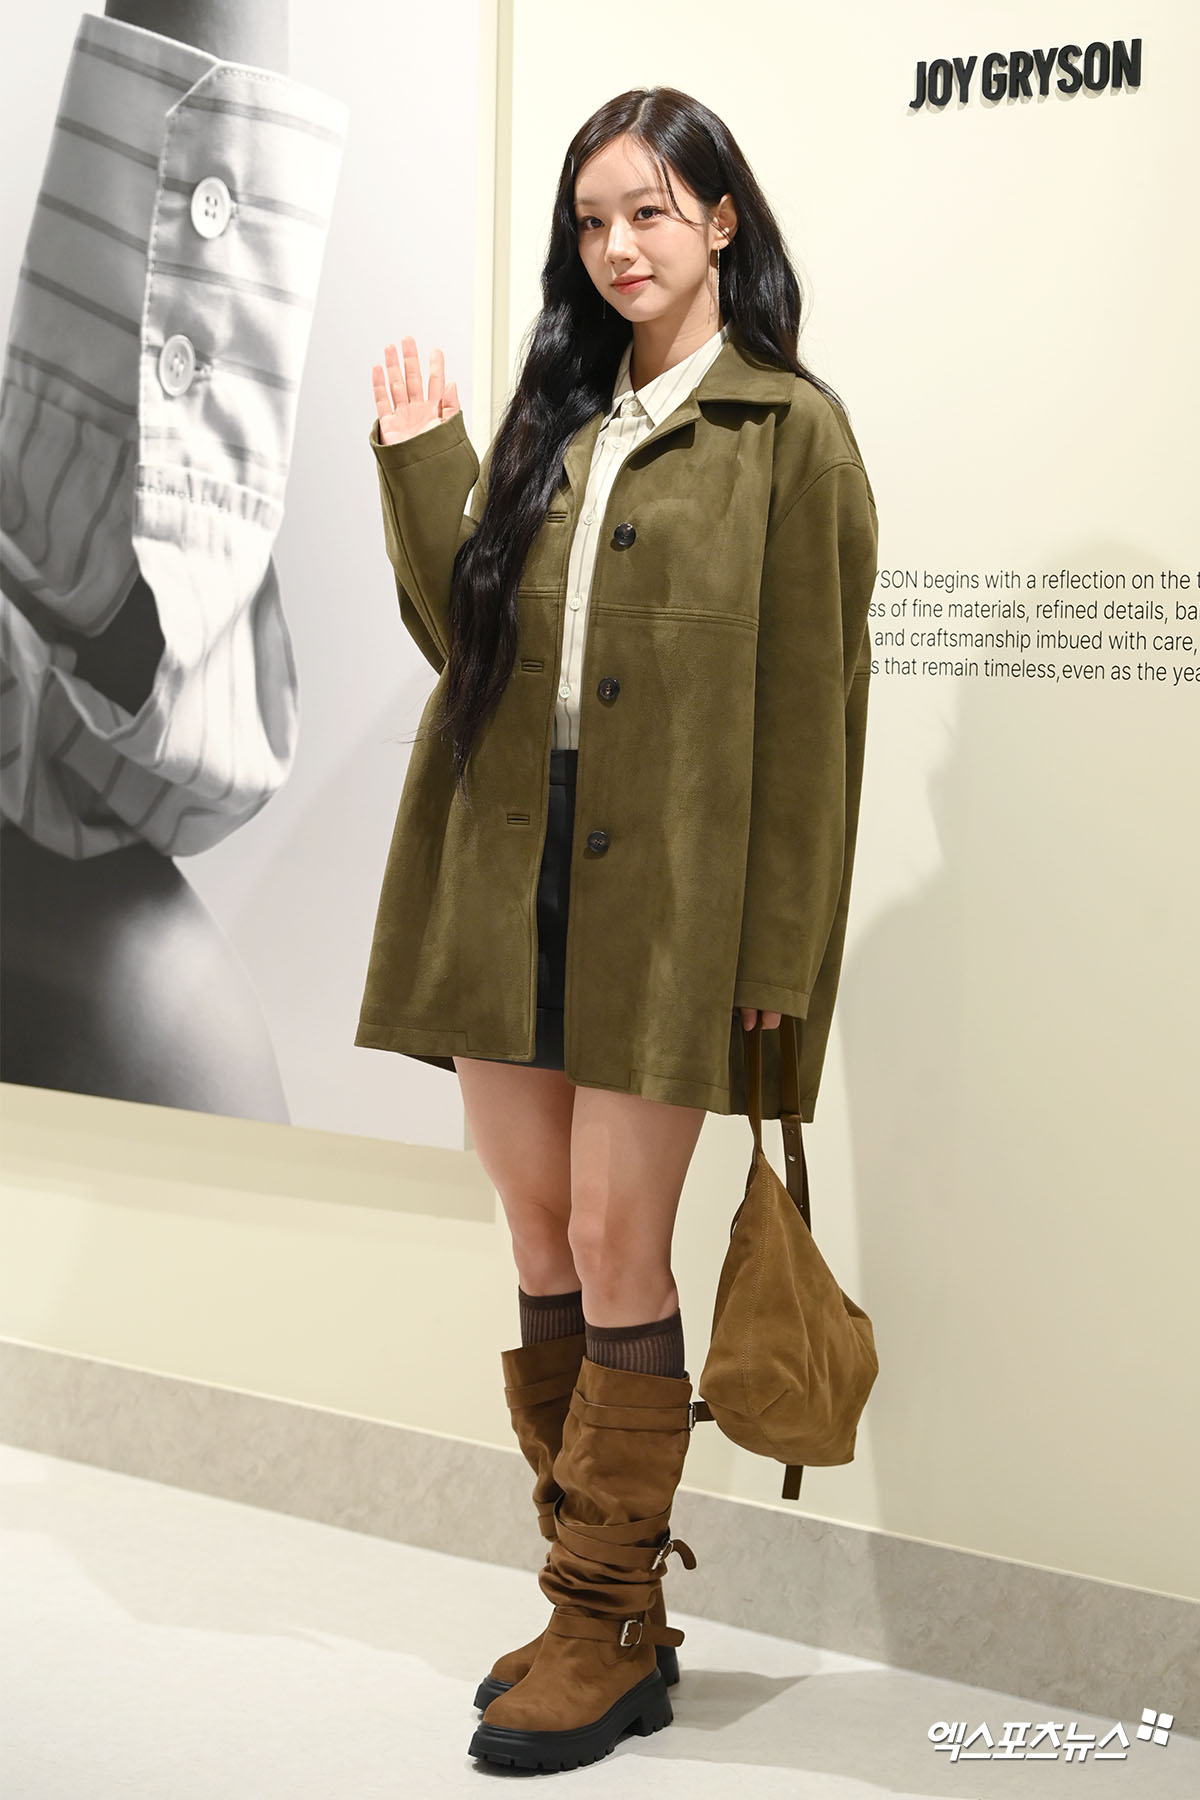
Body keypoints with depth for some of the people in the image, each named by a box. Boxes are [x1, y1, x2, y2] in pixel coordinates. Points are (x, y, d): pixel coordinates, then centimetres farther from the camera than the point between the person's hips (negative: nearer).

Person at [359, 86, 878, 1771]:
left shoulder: (789, 430, -2)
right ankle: (598, 1602, 23)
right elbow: (465, 634, 11)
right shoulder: (555, 416, 15)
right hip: (501, 877, 6)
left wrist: (783, 943, -10)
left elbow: (812, 699, -6)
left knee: (615, 1251, -3)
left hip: (661, 894, -6)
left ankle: (610, 1635, 12)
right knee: (541, 1246, 9)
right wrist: (421, 462, 1)